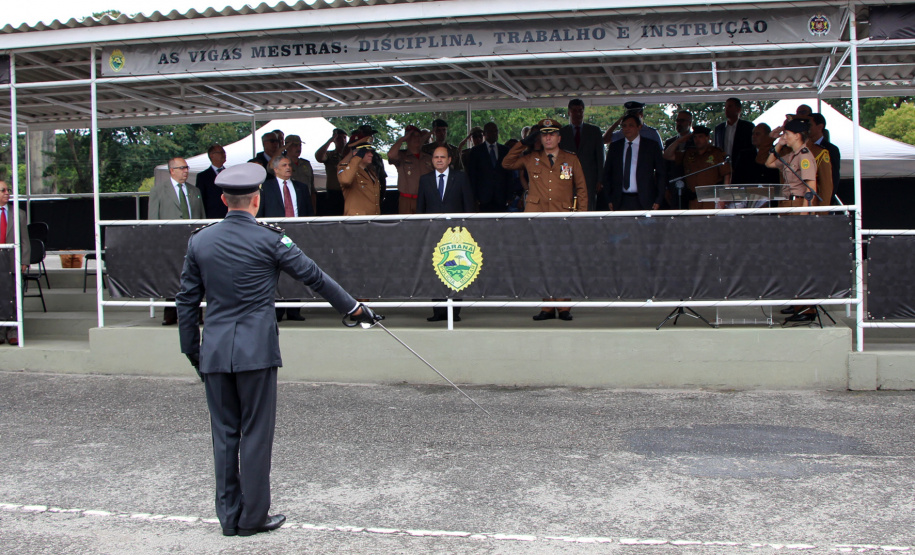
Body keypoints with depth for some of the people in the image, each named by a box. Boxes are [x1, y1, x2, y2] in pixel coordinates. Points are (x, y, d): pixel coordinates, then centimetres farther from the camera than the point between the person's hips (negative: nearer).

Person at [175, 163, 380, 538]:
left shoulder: (199, 241, 6)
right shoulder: (269, 240, -6)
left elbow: (187, 300, 10)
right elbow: (314, 276, -2)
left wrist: (191, 349, 20)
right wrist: (354, 308, 8)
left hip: (214, 352, 4)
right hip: (255, 351, -4)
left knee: (224, 434, 11)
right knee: (255, 434, 5)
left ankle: (230, 516, 18)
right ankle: (253, 518, 12)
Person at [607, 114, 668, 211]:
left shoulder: (652, 146, 6)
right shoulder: (614, 147, 13)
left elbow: (661, 173, 6)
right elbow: (607, 173, 16)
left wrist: (658, 200, -2)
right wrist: (609, 199, 6)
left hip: (644, 202, -2)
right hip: (620, 202, 2)